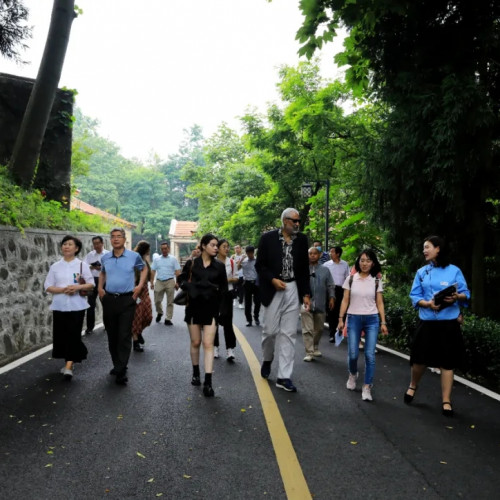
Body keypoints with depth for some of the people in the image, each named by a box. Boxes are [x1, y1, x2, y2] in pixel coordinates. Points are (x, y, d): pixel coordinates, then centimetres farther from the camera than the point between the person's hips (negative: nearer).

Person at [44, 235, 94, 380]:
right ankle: (68, 363, 24)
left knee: (73, 335, -6)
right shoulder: (55, 266, 7)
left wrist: (78, 287, -18)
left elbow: (91, 284, 1)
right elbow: (48, 286, 4)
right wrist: (62, 289, -13)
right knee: (61, 335, 6)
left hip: (76, 306, -2)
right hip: (59, 306, 2)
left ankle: (69, 366, -5)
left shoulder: (82, 265, 1)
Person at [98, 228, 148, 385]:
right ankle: (116, 365, 26)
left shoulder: (134, 256, -5)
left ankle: (121, 371, -3)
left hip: (127, 300, -4)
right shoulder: (105, 258, 6)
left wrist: (140, 285, -1)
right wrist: (100, 287, 9)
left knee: (124, 336, -6)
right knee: (112, 335, 11)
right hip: (109, 299, 4)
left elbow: (144, 269, 12)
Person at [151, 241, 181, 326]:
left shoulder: (173, 259, 5)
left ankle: (168, 319, 9)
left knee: (170, 301, 2)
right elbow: (153, 271, 9)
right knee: (157, 300, 5)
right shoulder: (156, 259, 11)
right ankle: (159, 313, 33)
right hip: (159, 282, 2)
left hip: (170, 282, -2)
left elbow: (177, 272, 1)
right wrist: (152, 282, 1)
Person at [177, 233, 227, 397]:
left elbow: (224, 287, 10)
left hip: (211, 309, 0)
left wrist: (215, 292, -7)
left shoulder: (219, 266, 2)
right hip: (194, 307, 1)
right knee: (195, 342, 11)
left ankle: (208, 382, -7)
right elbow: (181, 279, 8)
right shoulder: (191, 263, 0)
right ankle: (196, 373, 31)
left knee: (208, 344, -7)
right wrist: (191, 288, -10)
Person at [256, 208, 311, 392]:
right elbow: (260, 264, -1)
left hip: (294, 290, 3)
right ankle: (267, 359, 34)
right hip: (273, 289, -2)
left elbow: (304, 268, 9)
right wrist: (272, 280, -15)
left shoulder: (302, 239, 6)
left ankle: (284, 377, 8)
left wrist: (306, 293, 4)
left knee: (288, 334, 2)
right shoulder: (268, 237, -4)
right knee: (270, 330, 4)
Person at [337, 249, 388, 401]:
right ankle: (352, 375, 31)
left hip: (372, 320, 0)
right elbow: (345, 300, 3)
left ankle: (367, 387, 6)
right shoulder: (350, 279, 1)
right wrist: (340, 319, -1)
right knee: (353, 354, -1)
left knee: (370, 355, -5)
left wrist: (383, 322, 0)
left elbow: (379, 303, 5)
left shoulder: (377, 281, 3)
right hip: (353, 319, 0)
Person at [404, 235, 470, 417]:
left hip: (449, 323, -2)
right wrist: (427, 303, -15)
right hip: (427, 322, 2)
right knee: (420, 359, 9)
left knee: (447, 362, 3)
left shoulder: (454, 271, 0)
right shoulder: (421, 272, 7)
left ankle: (446, 401, 14)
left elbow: (466, 294, 0)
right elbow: (414, 296, 4)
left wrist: (457, 297, -22)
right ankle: (412, 386, 36)